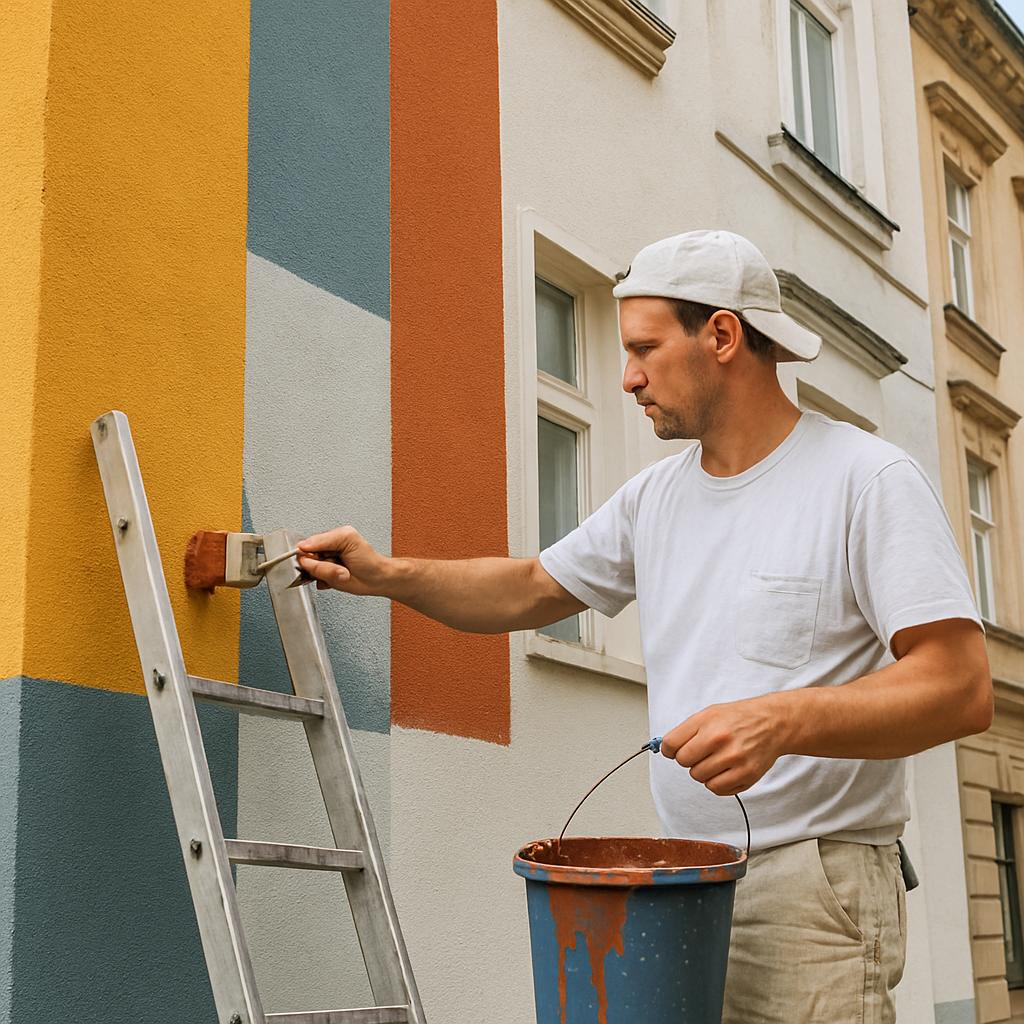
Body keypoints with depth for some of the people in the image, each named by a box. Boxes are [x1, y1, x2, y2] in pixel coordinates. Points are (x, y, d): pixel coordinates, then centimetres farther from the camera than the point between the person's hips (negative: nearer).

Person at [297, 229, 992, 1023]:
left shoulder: (869, 479, -9)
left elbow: (962, 688, -16)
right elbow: (530, 591, 22)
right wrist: (387, 575, 9)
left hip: (810, 898, -6)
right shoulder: (655, 497, 13)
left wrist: (782, 720, -29)